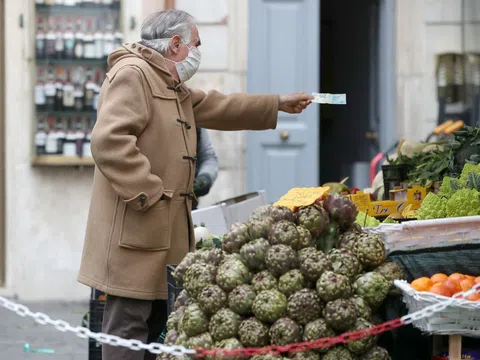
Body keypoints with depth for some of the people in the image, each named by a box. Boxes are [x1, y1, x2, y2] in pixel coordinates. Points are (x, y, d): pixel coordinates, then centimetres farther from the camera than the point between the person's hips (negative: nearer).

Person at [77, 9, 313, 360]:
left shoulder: (172, 87, 22)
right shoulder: (132, 74, -13)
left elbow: (217, 107, 35)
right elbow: (109, 140, -25)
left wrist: (279, 104, 38)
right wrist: (147, 192, -23)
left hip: (163, 229, 11)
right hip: (134, 229, -11)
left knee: (155, 321, 13)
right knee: (130, 322, -9)